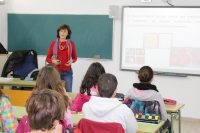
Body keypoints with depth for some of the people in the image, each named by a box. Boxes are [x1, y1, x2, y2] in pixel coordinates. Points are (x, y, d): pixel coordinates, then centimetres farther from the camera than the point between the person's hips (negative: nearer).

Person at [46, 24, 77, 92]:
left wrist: (72, 61, -11)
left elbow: (75, 57, 11)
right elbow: (48, 58, 5)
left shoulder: (71, 43, 2)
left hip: (67, 72, 0)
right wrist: (53, 61, -15)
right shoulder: (54, 43, 0)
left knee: (68, 91, -1)